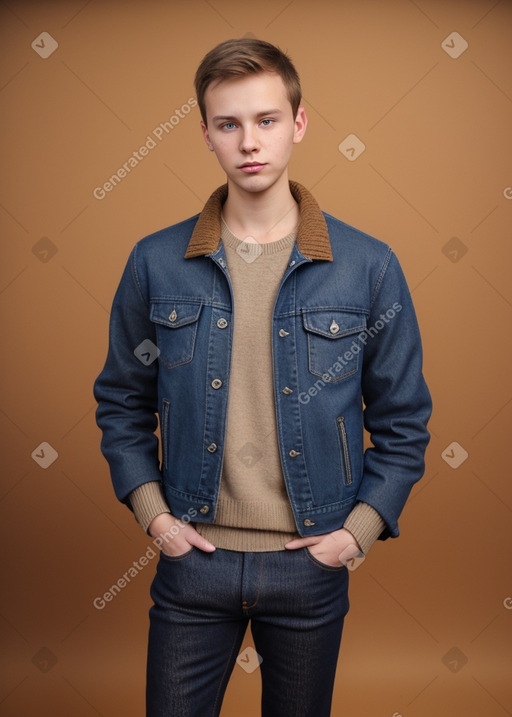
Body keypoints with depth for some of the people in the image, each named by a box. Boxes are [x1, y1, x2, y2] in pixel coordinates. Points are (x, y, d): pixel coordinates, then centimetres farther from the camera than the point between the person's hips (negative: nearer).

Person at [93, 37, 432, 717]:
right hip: (193, 559, 1)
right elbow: (122, 403, 6)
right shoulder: (156, 262, -3)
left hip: (311, 563, 0)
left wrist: (358, 529, -6)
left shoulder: (368, 266, -6)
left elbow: (403, 420, 1)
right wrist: (153, 513, -4)